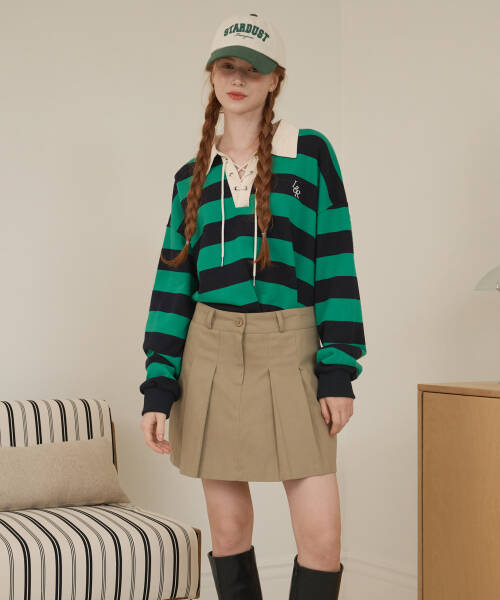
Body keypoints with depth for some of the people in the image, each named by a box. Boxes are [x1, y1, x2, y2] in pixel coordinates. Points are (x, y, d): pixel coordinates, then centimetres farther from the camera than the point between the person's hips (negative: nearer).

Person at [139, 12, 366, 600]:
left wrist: (339, 370, -8)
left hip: (290, 352, -2)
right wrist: (157, 387, 2)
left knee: (321, 536, -8)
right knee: (228, 528, 7)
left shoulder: (311, 153, 3)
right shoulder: (191, 176, 11)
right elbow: (173, 281, 9)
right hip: (211, 353, 3)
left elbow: (336, 260, -1)